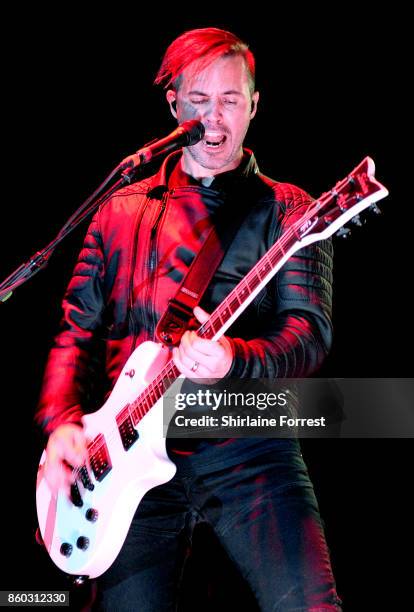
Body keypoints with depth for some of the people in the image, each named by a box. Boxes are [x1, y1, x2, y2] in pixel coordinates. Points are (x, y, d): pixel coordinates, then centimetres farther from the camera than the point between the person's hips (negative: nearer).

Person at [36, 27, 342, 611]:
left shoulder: (285, 210, 7)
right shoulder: (122, 209, 16)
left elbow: (310, 332, -5)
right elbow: (76, 331, 16)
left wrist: (233, 361, -25)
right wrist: (61, 422, -1)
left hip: (247, 444, -2)